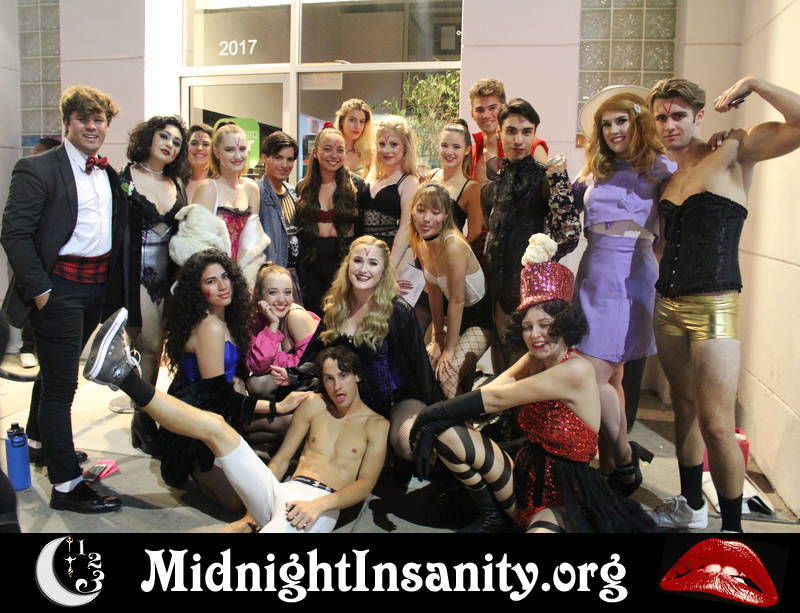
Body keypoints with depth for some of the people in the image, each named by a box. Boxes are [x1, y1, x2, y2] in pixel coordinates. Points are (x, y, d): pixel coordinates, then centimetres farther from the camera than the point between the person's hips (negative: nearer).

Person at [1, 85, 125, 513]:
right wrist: (39, 290, -17)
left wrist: (114, 285, 9)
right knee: (61, 382, -3)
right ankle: (66, 484, 5)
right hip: (60, 288, -7)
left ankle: (40, 441, 46)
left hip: (98, 287, 7)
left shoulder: (109, 175, 11)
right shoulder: (38, 170, -10)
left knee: (58, 370, 24)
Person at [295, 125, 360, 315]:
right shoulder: (303, 188, 9)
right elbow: (296, 230, 12)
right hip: (311, 266, 3)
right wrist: (293, 268, 7)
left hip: (344, 263, -2)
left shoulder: (356, 185, -1)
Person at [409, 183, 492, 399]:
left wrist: (449, 349, -17)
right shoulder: (421, 243, -6)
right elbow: (434, 293, 3)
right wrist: (438, 335, 5)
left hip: (481, 316, -7)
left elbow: (457, 301, -24)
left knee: (448, 370, -20)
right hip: (458, 316, 8)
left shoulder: (453, 245, -30)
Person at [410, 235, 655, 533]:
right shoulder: (535, 360, 4)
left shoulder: (576, 370, -21)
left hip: (564, 496, -9)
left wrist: (433, 413, -15)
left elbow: (496, 399, -21)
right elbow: (491, 390, -9)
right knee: (445, 431, -9)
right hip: (526, 475, 9)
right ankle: (490, 519, 7)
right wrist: (432, 420, -23)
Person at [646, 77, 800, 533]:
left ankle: (733, 527, 10)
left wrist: (753, 84, -11)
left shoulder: (733, 151, -4)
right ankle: (691, 507, 32)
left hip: (713, 306, -7)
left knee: (716, 425, -7)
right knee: (684, 406, 17)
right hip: (668, 304, 7)